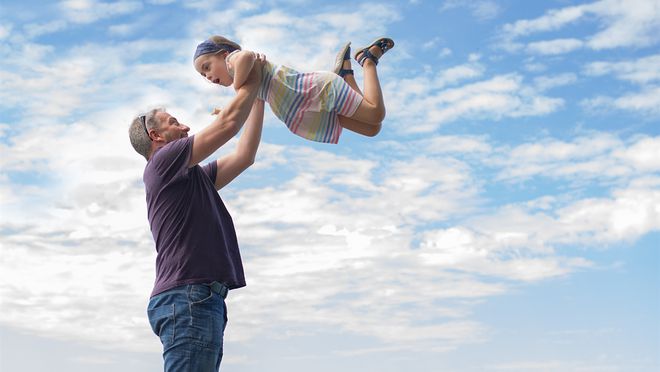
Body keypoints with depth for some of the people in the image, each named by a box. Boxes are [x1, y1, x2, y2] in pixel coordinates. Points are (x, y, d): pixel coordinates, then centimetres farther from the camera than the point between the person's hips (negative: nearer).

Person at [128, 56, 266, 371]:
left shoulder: (192, 177, 27)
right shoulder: (163, 161, 1)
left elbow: (244, 156, 28)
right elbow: (228, 123, -2)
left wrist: (258, 97, 30)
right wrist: (250, 83, 14)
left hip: (197, 300, 10)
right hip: (187, 298, -10)